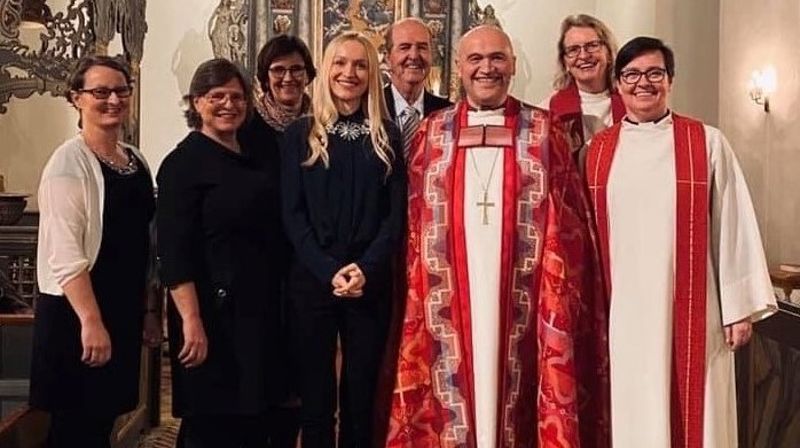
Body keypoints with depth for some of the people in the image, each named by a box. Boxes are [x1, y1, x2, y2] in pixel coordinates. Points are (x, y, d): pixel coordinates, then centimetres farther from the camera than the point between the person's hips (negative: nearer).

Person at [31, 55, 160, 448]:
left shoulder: (136, 160, 10)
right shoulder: (69, 161, -12)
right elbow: (65, 252, -19)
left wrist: (150, 309, 14)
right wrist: (91, 321, -22)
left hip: (125, 310, 7)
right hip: (77, 312, -7)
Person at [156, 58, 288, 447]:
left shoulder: (256, 157, 11)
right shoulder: (184, 162, -8)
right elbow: (173, 250, -15)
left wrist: (276, 300, 13)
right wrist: (191, 321, -22)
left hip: (261, 308, 7)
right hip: (214, 311, -7)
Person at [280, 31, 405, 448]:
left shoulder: (387, 136, 8)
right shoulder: (301, 133, 5)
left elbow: (397, 212, 2)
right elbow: (292, 213, -1)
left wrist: (366, 268, -13)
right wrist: (329, 271, -13)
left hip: (371, 282, 1)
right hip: (313, 279, -1)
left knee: (361, 393, 7)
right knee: (316, 391, 5)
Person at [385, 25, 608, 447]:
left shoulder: (543, 133, 5)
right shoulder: (431, 133, 8)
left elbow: (566, 227, 4)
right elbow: (414, 225, 9)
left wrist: (561, 296, -4)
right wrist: (415, 293, 1)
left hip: (519, 297, -1)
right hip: (450, 298, 1)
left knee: (512, 396, 3)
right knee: (453, 395, 4)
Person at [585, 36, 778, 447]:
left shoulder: (707, 143, 0)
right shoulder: (597, 150, 6)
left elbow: (733, 225, -1)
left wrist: (741, 307, -3)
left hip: (690, 311, -1)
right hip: (622, 313, 2)